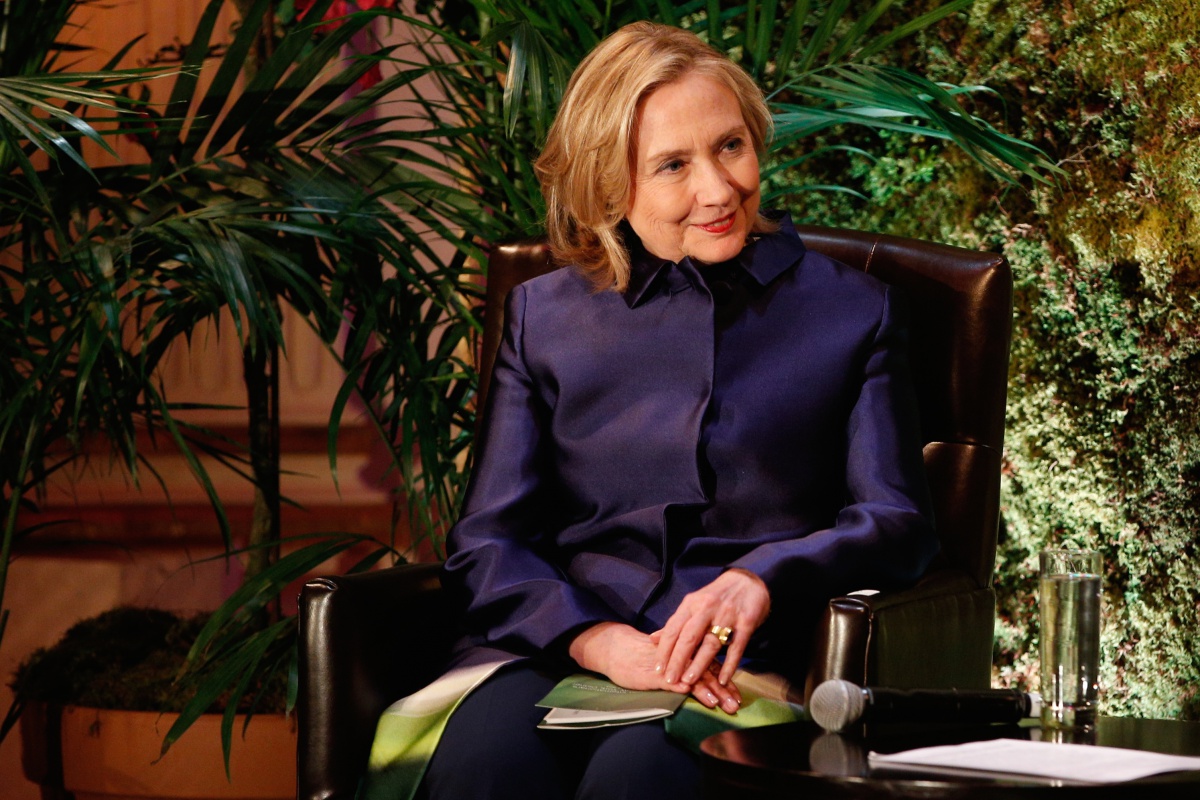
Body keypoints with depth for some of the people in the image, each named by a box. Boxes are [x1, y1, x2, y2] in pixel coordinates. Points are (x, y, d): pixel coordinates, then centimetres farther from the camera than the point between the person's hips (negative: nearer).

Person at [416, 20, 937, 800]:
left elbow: (897, 525, 8)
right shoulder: (544, 316, 18)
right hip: (557, 644, 2)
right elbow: (486, 541, 10)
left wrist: (761, 580, -14)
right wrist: (603, 641, -12)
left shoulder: (852, 312, 16)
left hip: (743, 664, -1)